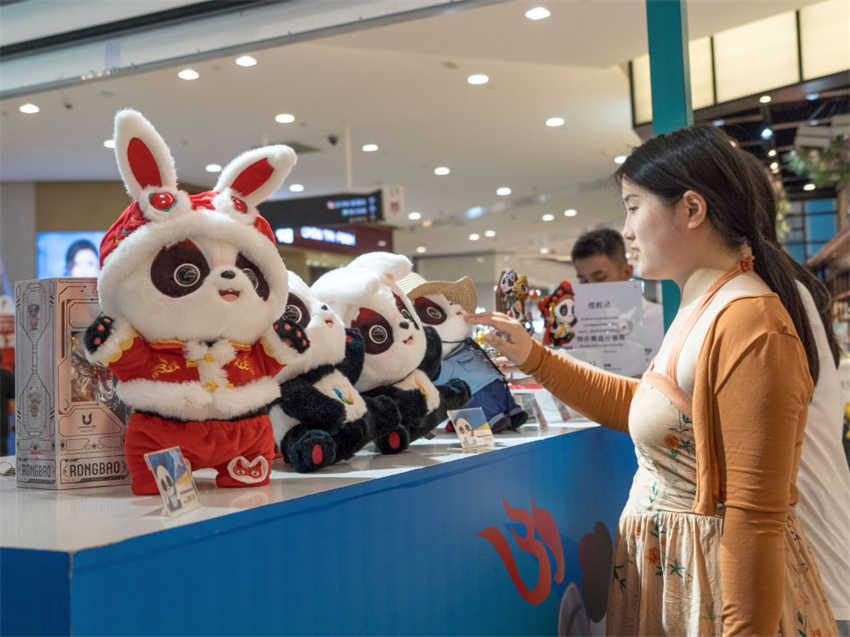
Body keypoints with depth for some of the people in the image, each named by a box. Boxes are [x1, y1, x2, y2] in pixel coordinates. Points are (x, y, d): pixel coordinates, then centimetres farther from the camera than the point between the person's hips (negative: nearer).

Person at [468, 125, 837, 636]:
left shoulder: (750, 327, -24)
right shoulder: (701, 307, 7)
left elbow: (756, 517, -26)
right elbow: (639, 405, 16)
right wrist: (533, 357, 12)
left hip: (714, 581, -9)